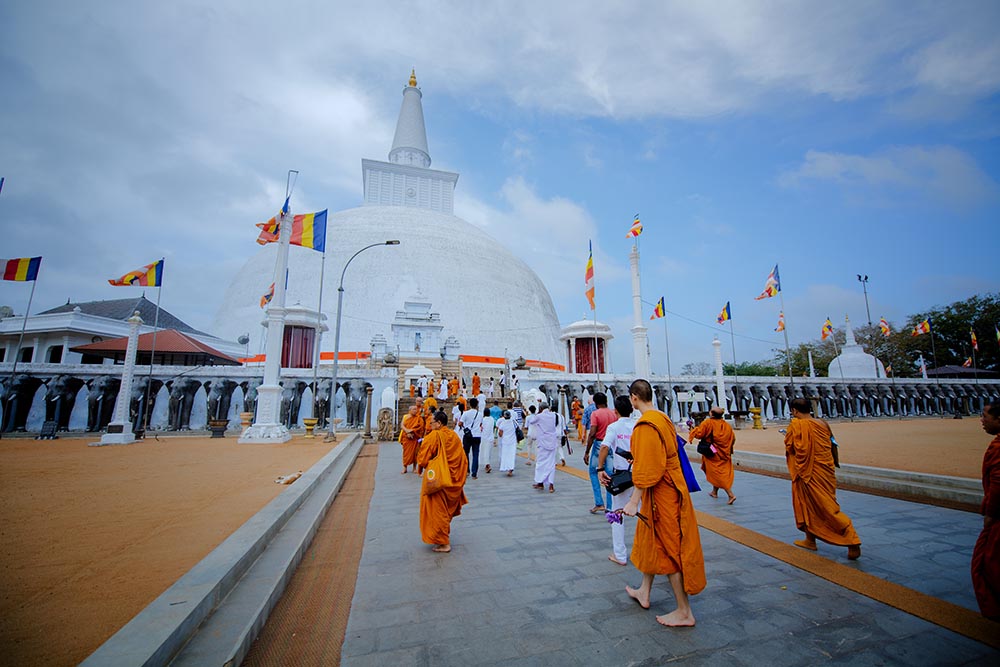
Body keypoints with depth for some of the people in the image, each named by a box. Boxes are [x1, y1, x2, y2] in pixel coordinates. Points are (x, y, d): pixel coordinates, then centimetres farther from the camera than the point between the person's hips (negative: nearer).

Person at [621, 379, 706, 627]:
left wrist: (634, 501, -22)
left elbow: (647, 469, -25)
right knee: (650, 542, 21)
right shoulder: (662, 418, 5)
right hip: (669, 488, 10)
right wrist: (637, 460, 31)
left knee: (669, 549, 4)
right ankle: (644, 592, 37)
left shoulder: (646, 425, -23)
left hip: (660, 493, -10)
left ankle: (684, 612, 19)